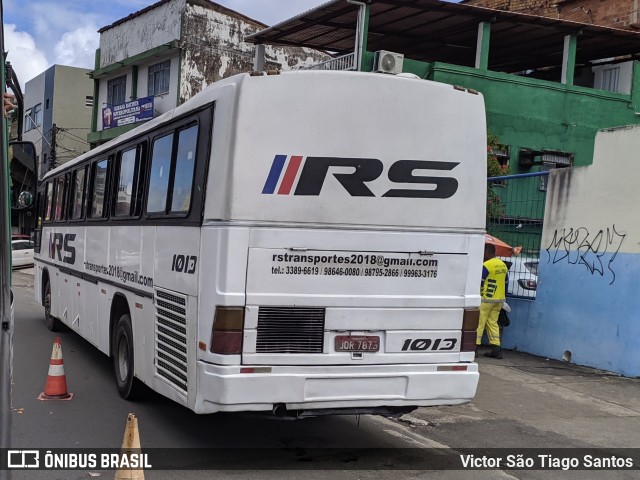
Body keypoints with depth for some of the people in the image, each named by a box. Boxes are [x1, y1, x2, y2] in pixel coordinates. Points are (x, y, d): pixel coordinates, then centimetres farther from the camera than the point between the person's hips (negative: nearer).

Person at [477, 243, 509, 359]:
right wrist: (503, 296, 24)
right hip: (499, 299, 8)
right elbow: (506, 282, 16)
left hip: (486, 299, -8)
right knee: (493, 323, 12)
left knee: (479, 323, -3)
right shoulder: (503, 265, 10)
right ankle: (496, 349, 9)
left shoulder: (486, 265, -16)